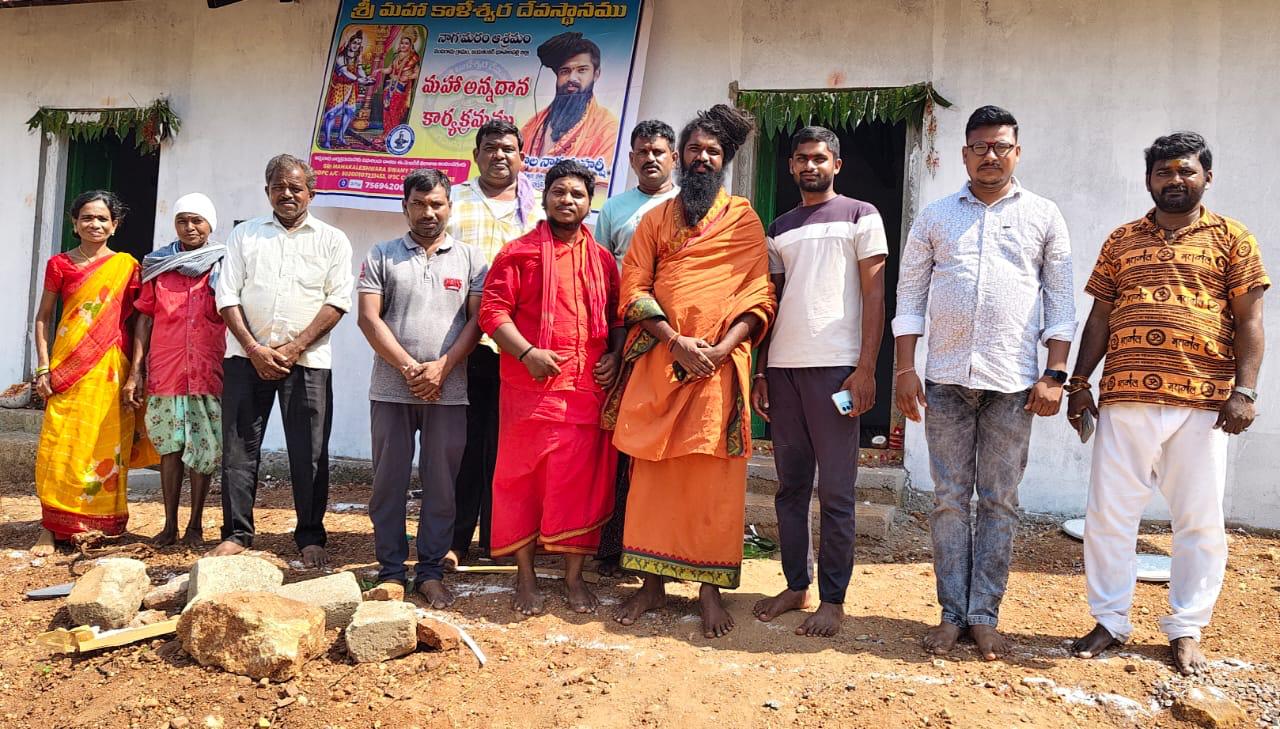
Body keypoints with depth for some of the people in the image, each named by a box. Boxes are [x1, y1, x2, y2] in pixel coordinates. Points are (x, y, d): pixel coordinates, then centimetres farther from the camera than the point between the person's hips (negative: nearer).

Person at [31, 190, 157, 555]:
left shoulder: (126, 265, 6)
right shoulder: (59, 264, 7)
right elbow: (43, 317, 10)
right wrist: (43, 367, 1)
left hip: (110, 368, 0)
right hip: (68, 367, 0)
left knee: (106, 446, 3)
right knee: (59, 446, -3)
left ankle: (103, 525, 14)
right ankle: (50, 528, 4)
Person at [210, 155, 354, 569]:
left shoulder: (332, 240, 7)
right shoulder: (245, 235, 13)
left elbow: (337, 301, -2)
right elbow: (227, 296, 5)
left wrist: (295, 347, -11)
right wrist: (254, 349, -7)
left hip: (307, 360, -2)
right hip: (247, 357, 2)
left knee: (309, 453, 1)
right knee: (239, 448, 4)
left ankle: (311, 538, 11)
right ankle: (237, 533, 15)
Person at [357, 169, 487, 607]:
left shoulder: (470, 259, 9)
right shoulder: (382, 256, 8)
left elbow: (476, 320, 1)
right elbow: (368, 318, 0)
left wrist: (442, 366, -11)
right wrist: (408, 368, -10)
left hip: (448, 391, 0)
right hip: (391, 389, 0)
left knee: (441, 484, 4)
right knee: (389, 482, 5)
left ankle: (430, 572, 14)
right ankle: (391, 571, 16)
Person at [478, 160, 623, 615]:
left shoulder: (603, 260, 15)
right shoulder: (519, 253, 3)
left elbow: (617, 317, 20)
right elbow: (493, 310, -4)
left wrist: (615, 355, 2)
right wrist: (527, 353, -16)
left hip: (587, 389, 3)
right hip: (530, 387, -3)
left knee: (581, 482, 4)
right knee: (523, 479, 3)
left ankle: (574, 575, 16)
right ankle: (525, 576, 15)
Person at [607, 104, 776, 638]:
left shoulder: (743, 220, 10)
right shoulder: (655, 219, 15)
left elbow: (758, 294, 2)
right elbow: (633, 289, 5)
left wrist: (723, 347, -13)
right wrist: (676, 341, -10)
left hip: (719, 365, -2)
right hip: (657, 363, 2)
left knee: (713, 476, -2)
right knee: (652, 469, 3)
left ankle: (710, 588, 6)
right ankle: (653, 582, 13)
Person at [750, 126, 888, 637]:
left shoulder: (860, 216, 5)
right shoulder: (779, 229, 19)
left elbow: (874, 296, -1)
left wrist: (865, 369, -10)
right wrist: (760, 371, 10)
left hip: (835, 366, -5)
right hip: (783, 367, 5)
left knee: (835, 491, -1)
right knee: (791, 486, 8)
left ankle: (833, 599, 7)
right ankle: (796, 585, 18)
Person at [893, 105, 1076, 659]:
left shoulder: (1043, 216, 8)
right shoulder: (935, 216, 9)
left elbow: (1060, 299, 6)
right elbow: (909, 294, 8)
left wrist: (1055, 375, -3)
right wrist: (905, 369, -1)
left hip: (1013, 383, 0)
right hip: (946, 379, 1)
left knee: (1000, 502, 4)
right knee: (949, 499, 4)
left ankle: (984, 615, 13)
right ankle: (952, 613, 13)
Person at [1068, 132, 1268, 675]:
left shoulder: (1232, 239, 7)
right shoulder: (1121, 241, 13)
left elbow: (1248, 321, 3)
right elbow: (1100, 317, 12)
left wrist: (1244, 390, -8)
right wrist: (1079, 383, 6)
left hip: (1204, 403, -1)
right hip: (1125, 400, 2)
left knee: (1200, 522, 5)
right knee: (1108, 514, 3)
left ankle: (1186, 630, 19)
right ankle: (1110, 621, 17)